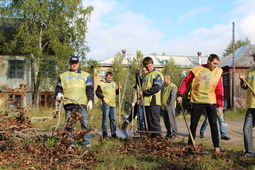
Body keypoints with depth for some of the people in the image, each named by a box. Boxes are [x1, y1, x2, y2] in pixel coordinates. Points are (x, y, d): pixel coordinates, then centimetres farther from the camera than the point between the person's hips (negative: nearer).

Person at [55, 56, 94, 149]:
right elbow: (59, 87, 19)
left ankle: (87, 143, 4)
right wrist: (59, 93, -4)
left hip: (82, 103, -1)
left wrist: (90, 100, -2)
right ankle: (71, 143, 12)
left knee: (84, 123, -3)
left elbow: (89, 89, 9)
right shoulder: (63, 76, 18)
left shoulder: (85, 75, 15)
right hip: (68, 103, 1)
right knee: (69, 124, 3)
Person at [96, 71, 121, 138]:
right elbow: (97, 92, -3)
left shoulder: (113, 83, 15)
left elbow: (116, 92, 22)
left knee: (113, 119, 9)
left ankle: (113, 133, 16)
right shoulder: (102, 83, -2)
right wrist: (103, 97, -15)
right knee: (105, 118, -2)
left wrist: (119, 89, 3)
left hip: (113, 103, 5)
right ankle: (104, 133, 7)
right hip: (106, 103, -5)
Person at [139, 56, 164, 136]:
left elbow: (157, 88, -16)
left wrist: (144, 92, -14)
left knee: (154, 121, -8)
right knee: (147, 121, 11)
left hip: (153, 102, -8)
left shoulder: (157, 74, -4)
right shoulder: (146, 75, 21)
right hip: (145, 102, 8)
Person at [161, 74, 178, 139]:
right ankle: (169, 133, 18)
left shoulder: (173, 86, -6)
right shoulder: (163, 86, 19)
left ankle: (174, 133, -6)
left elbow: (173, 96, -13)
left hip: (169, 107, -8)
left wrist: (170, 105, -20)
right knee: (166, 121, 10)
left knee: (171, 120, -9)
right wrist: (161, 106, 20)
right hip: (163, 106, 8)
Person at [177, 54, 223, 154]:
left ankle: (216, 146, 13)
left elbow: (219, 91, 4)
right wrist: (180, 94, -7)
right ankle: (190, 145, 18)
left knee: (213, 124, 2)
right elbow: (186, 82, 2)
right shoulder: (197, 70, -2)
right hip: (197, 101, -1)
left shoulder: (218, 72, 3)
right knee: (193, 124, 6)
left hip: (211, 102, 1)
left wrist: (220, 106, 0)